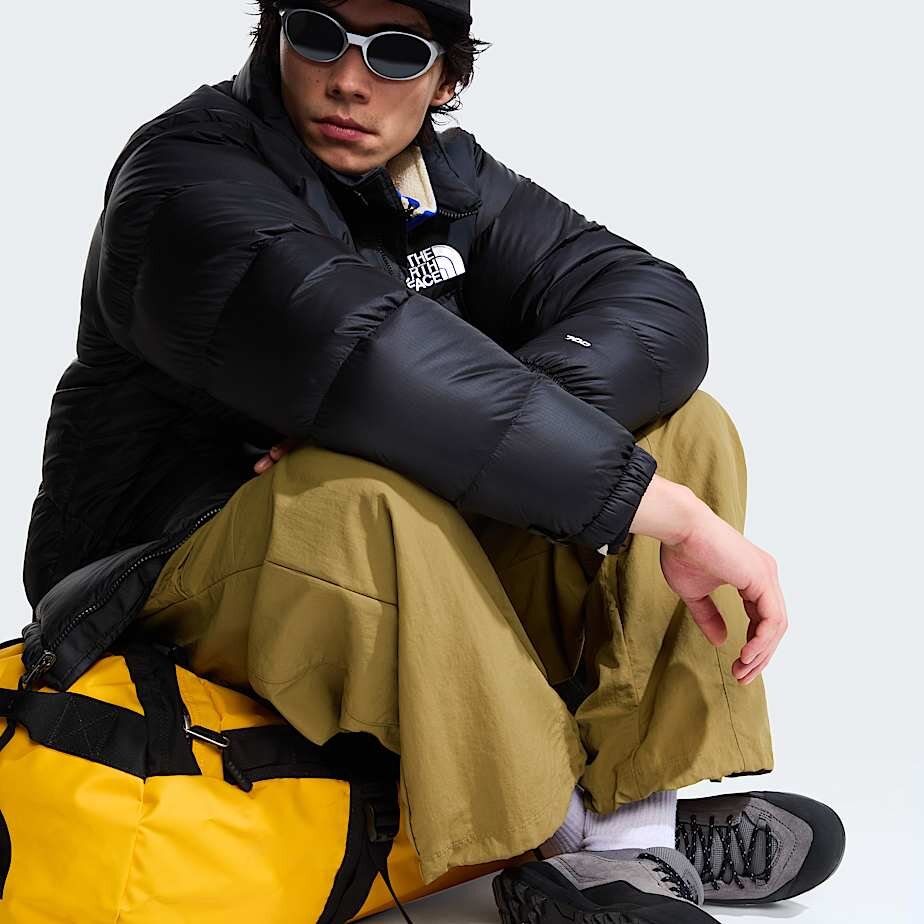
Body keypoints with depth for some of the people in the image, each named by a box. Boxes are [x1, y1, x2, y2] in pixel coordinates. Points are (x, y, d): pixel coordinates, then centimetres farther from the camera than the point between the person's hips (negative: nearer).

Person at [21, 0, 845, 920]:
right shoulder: (190, 175, -18)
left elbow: (660, 306, -11)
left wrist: (459, 420, -32)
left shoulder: (453, 183, 3)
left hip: (426, 571, 7)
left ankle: (633, 826, -17)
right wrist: (674, 515, -41)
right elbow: (358, 349, -38)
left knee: (684, 430, -6)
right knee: (366, 497, -39)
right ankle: (562, 843, -22)